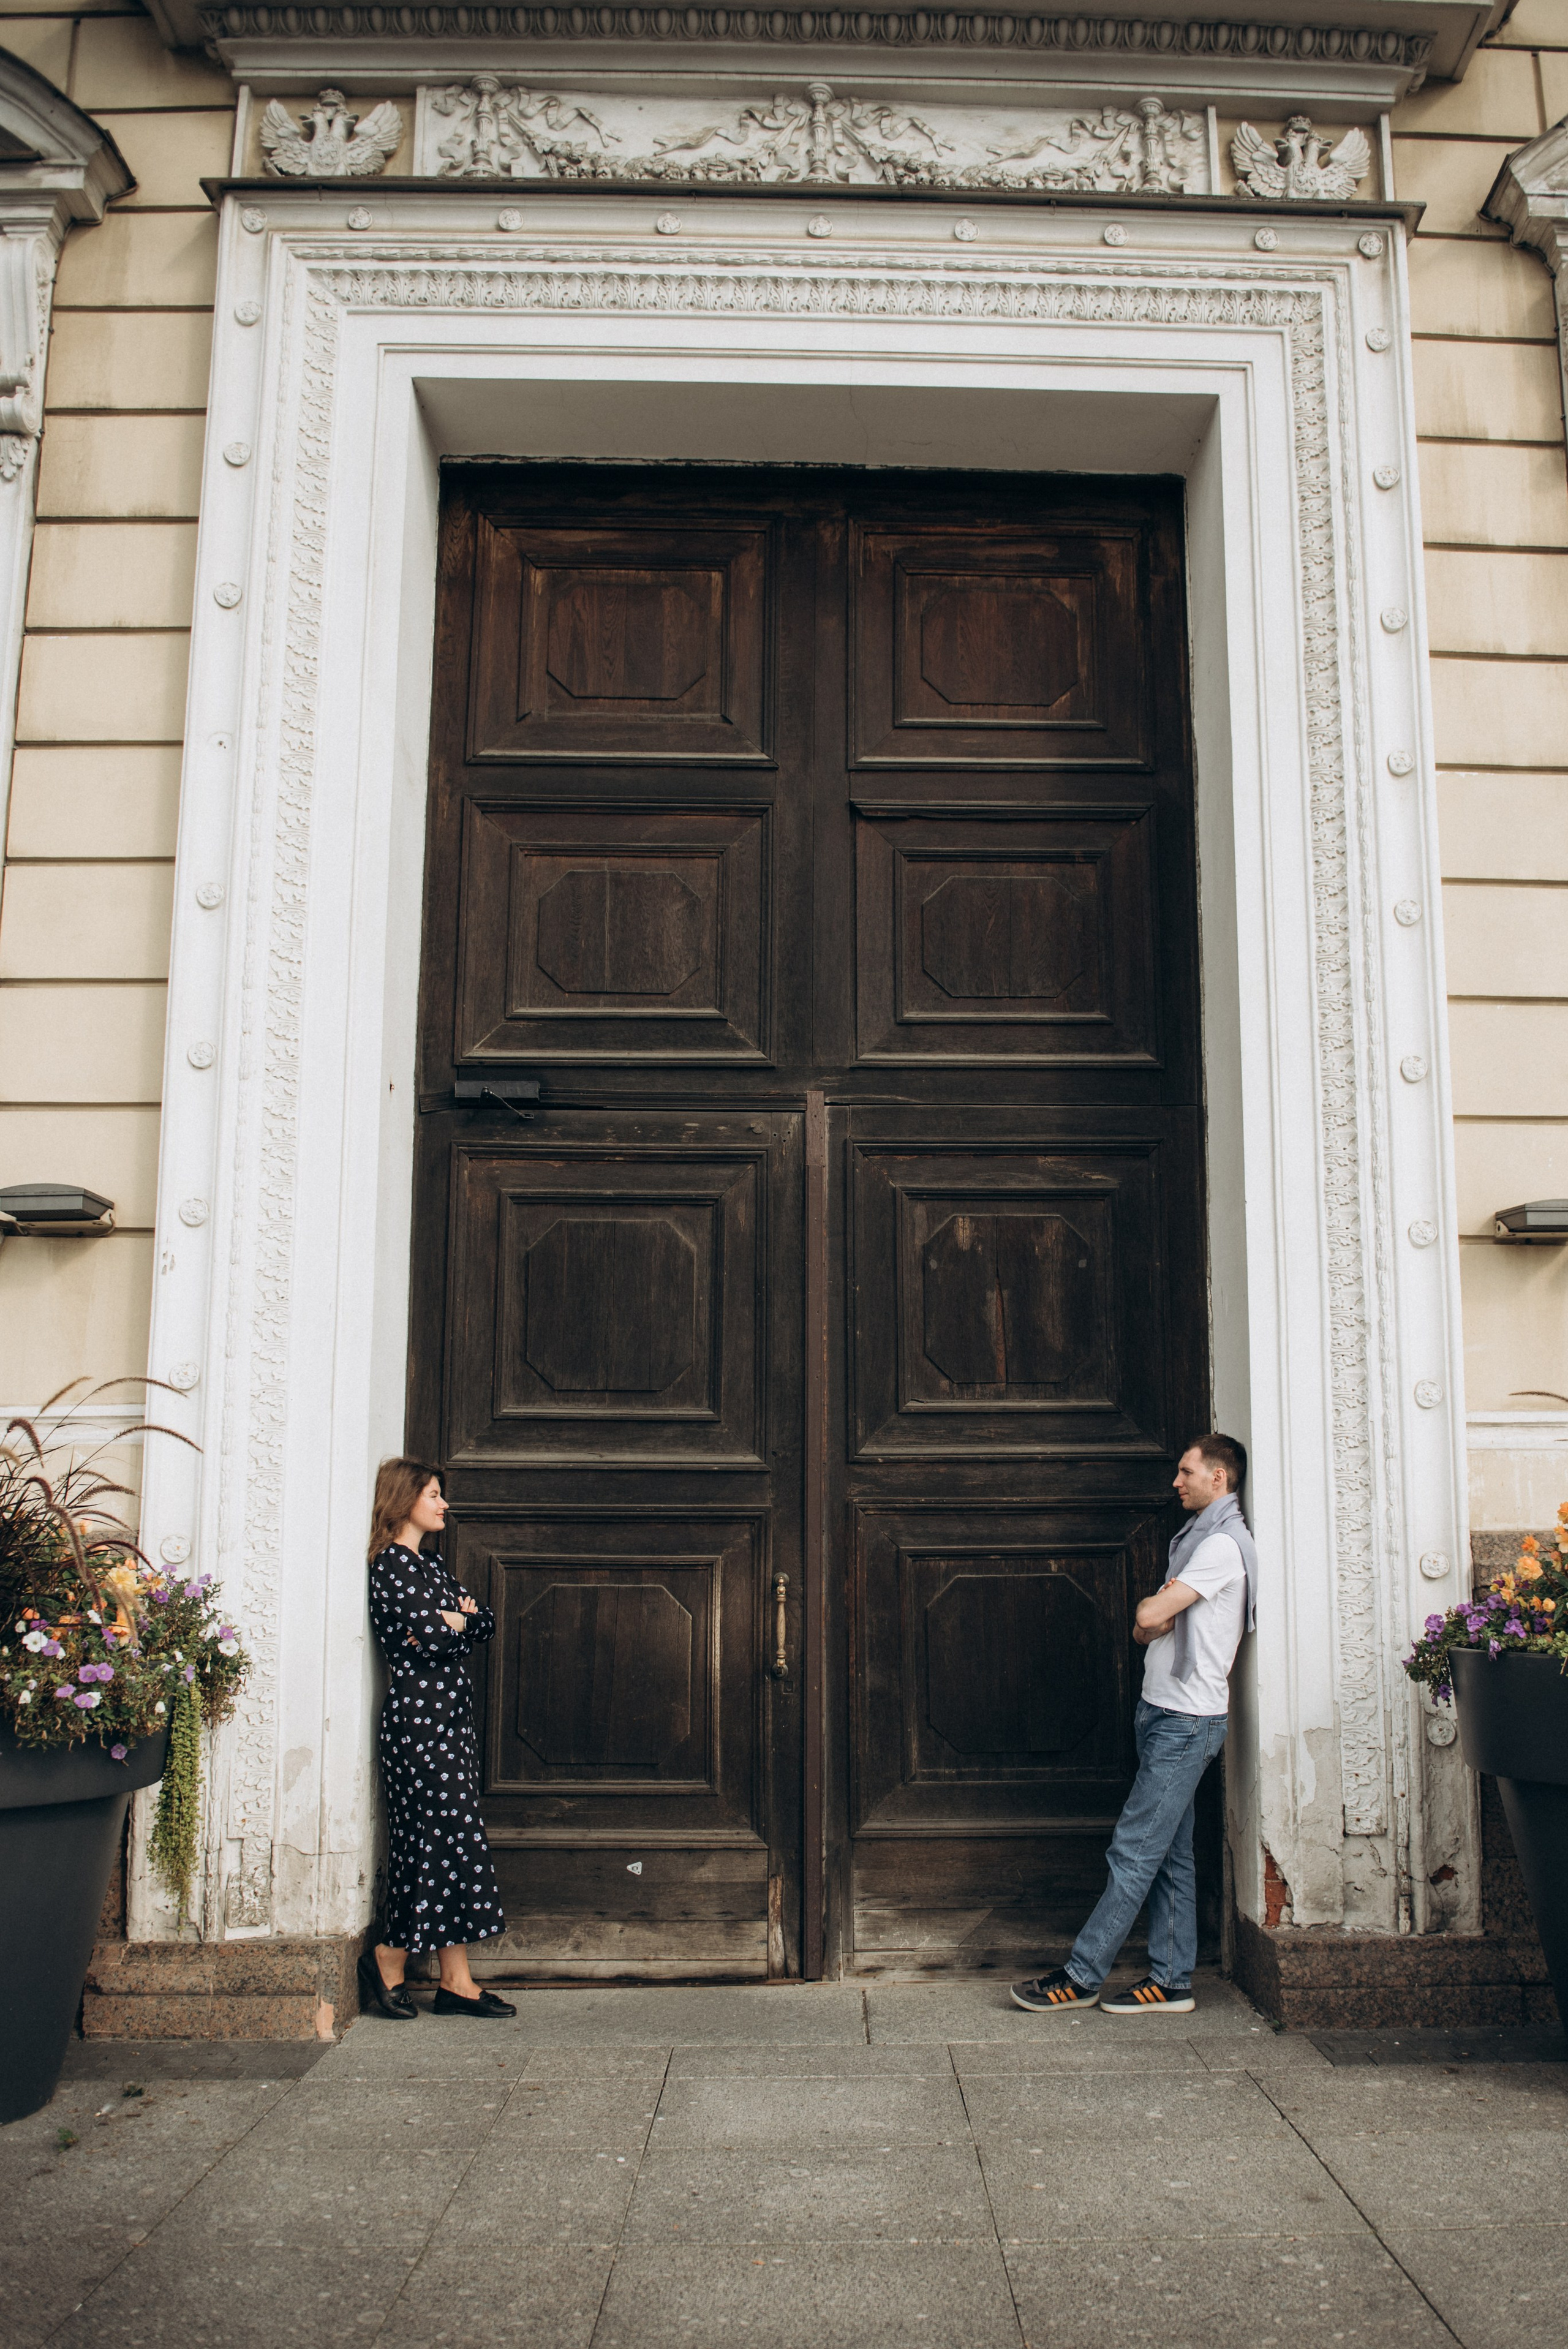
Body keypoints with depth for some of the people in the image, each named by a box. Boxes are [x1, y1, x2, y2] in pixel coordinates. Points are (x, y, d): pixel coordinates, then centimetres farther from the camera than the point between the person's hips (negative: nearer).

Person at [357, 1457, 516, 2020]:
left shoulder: (430, 1563, 18)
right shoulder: (391, 1563, -10)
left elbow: (485, 1623, 12)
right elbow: (435, 1635, -21)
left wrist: (457, 1620, -7)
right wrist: (457, 1621, -1)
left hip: (449, 1711, 9)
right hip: (418, 1715, -9)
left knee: (445, 1841, 8)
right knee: (449, 1838, -7)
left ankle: (456, 1980, 10)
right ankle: (389, 1959, 7)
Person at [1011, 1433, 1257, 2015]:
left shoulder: (1223, 1543, -14)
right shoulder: (1198, 1536, 19)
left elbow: (1149, 1617, -20)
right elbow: (1145, 1626, 15)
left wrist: (1154, 1610, 3)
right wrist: (1156, 1613, -8)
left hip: (1185, 1721, -10)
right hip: (1167, 1713, 10)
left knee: (1135, 1851, -7)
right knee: (1170, 1854, 10)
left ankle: (1081, 1977, -5)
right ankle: (1171, 1981, 14)